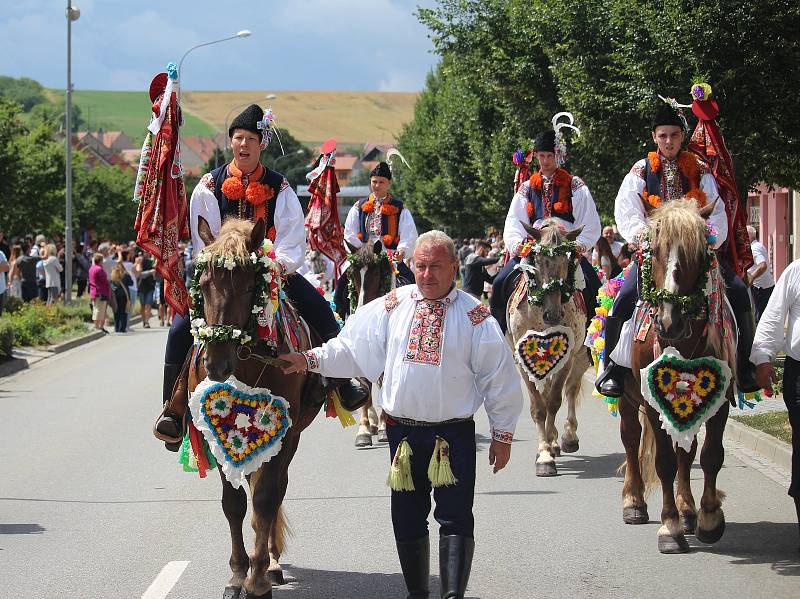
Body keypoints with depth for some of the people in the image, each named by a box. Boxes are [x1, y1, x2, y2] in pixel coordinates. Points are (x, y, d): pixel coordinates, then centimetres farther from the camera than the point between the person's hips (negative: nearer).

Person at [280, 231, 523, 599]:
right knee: (407, 520, 10)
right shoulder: (392, 308, 3)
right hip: (403, 433, 3)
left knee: (455, 518, -9)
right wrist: (310, 359, -7)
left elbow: (500, 378, -1)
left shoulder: (476, 318, -4)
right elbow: (352, 346, 7)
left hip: (454, 434, -3)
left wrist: (502, 434, 0)